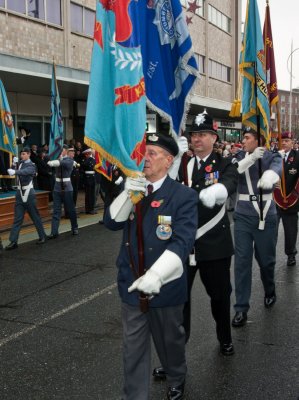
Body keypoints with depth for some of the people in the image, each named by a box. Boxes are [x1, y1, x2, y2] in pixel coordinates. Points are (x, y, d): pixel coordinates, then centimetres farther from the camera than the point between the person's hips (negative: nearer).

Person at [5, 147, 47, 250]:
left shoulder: (31, 166, -10)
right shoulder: (20, 163, 11)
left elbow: (25, 171, -32)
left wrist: (14, 172, -47)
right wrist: (14, 166, -4)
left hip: (28, 194, -5)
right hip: (20, 194, 5)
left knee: (35, 217, 5)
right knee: (17, 219, 2)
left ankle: (42, 237, 20)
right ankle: (13, 241, 1)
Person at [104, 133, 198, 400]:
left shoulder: (183, 196, -12)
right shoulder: (132, 188, 5)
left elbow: (183, 242, -23)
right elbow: (111, 222, -3)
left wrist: (156, 275, -36)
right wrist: (128, 195, -19)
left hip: (165, 286, -3)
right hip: (131, 285, 3)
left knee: (170, 340, 20)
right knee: (133, 347, 11)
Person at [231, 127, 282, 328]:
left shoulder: (272, 156, -3)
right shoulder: (240, 157, 5)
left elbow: (276, 168, -26)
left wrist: (268, 176, -50)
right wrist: (252, 157, -27)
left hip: (266, 215, -2)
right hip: (243, 215, 2)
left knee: (266, 259, 11)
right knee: (242, 260, -1)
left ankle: (270, 292, 40)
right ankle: (241, 308, 7)